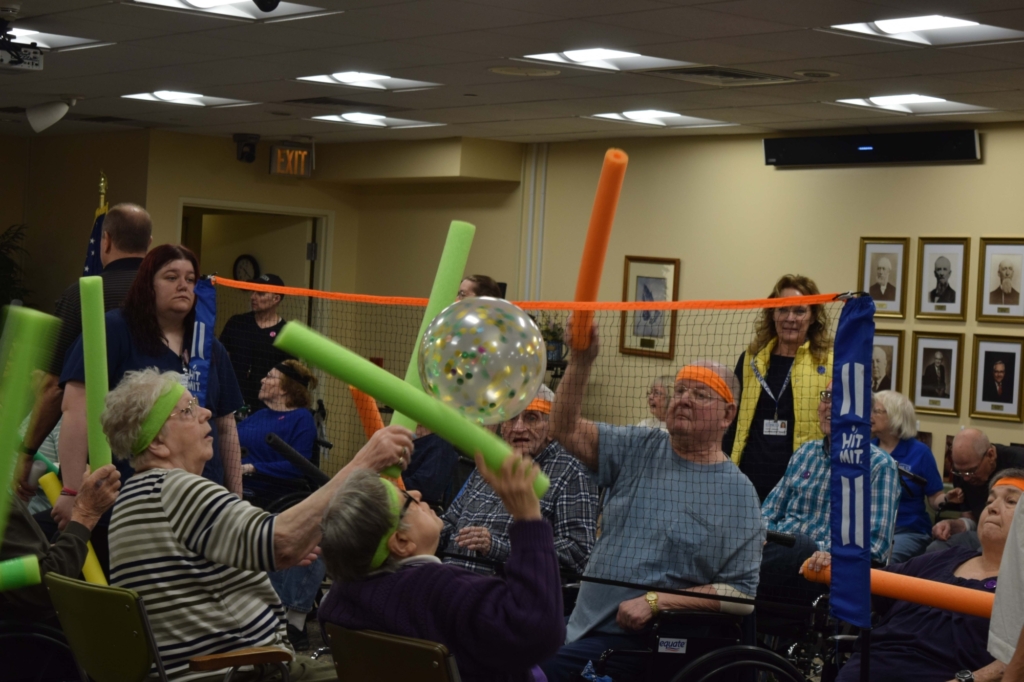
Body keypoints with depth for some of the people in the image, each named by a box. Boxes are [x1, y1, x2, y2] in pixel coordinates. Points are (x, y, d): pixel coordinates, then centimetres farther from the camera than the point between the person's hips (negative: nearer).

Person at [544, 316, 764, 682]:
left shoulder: (737, 493, -4)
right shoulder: (640, 450, 11)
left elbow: (740, 594, -8)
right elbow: (567, 429, 2)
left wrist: (655, 602, -16)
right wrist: (581, 359, -11)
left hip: (639, 639, -6)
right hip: (581, 623, 6)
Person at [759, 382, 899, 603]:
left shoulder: (879, 466, 2)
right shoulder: (806, 452, 21)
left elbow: (873, 546, -7)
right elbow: (770, 512, 22)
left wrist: (821, 552, -21)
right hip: (783, 553, 5)